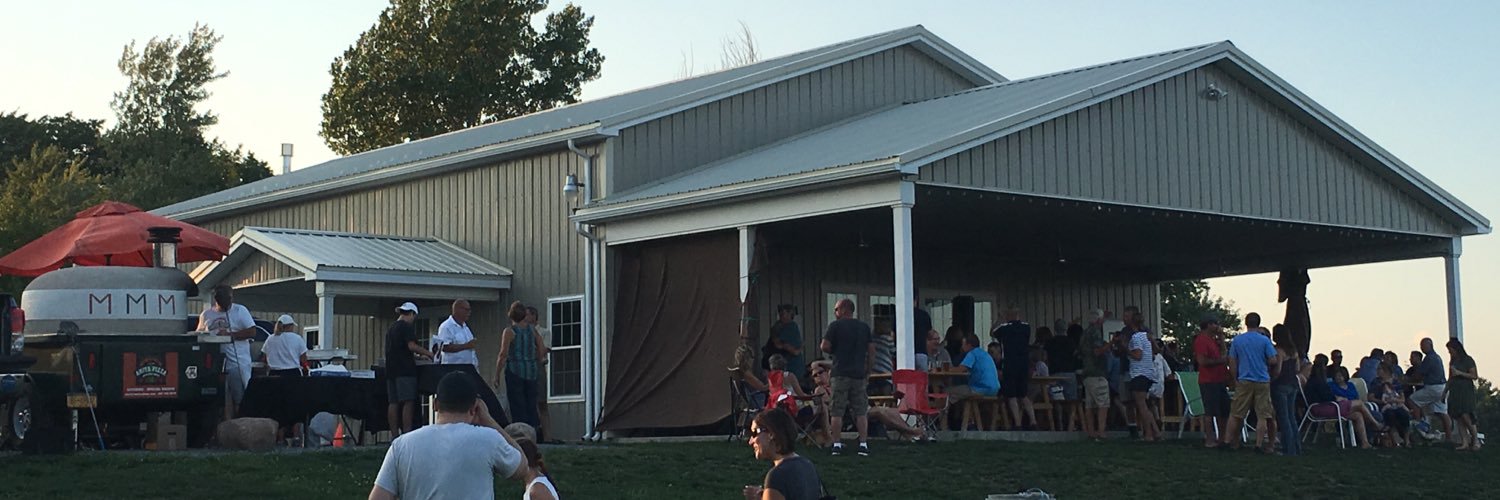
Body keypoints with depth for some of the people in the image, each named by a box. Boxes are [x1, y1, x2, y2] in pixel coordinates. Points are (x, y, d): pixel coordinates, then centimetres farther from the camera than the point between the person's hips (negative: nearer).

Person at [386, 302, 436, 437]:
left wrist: (417, 355, 26)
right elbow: (412, 346, -16)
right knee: (408, 402, -8)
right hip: (405, 370, -8)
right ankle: (407, 433, -13)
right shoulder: (407, 327, -6)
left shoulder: (391, 328, 21)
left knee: (393, 402, 4)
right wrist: (427, 353, -4)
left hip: (391, 370, 8)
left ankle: (394, 435, 3)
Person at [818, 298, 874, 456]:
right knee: (861, 411, 5)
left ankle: (836, 444, -1)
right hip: (859, 374, 3)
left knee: (837, 411, 1)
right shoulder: (864, 327, 10)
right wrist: (868, 372, 13)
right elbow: (871, 350, 8)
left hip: (841, 373, -3)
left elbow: (825, 346, -9)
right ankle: (863, 444, -1)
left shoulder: (835, 326, -2)